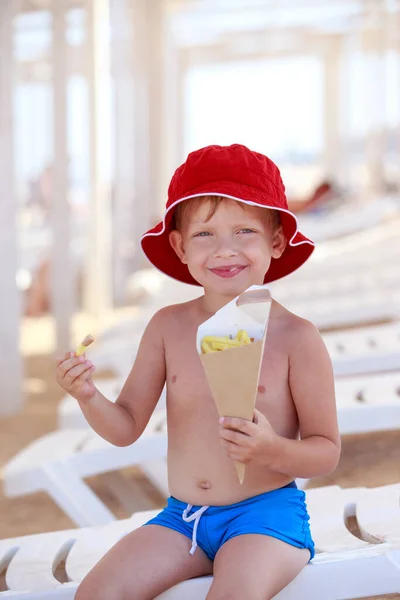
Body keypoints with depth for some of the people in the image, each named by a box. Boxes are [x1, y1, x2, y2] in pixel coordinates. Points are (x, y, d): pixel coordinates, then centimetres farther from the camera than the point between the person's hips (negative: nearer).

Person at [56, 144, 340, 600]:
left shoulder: (296, 338, -8)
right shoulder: (168, 327, 3)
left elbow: (327, 452, -4)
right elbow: (127, 428, 6)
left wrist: (272, 449, -24)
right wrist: (89, 397, -14)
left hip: (266, 512, -4)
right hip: (181, 517, 4)